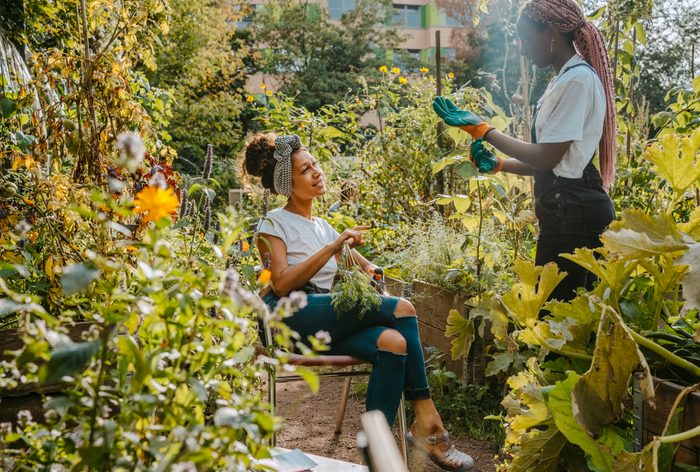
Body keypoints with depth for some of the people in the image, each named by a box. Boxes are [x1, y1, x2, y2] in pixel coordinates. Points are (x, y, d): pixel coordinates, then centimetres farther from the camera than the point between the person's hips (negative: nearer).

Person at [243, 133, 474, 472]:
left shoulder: (324, 227, 26)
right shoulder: (274, 223, 7)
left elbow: (368, 270, 21)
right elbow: (281, 285, -11)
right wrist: (333, 247, -15)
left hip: (326, 324, 6)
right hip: (291, 318, -6)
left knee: (392, 340, -28)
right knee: (403, 311, -24)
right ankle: (427, 423, -22)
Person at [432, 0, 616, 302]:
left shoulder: (577, 79, -13)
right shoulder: (566, 79, 16)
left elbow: (548, 157, -16)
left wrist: (480, 129, -10)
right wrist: (499, 165, 9)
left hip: (572, 213, -10)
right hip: (568, 211, 10)